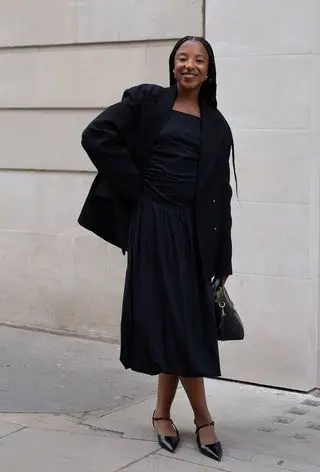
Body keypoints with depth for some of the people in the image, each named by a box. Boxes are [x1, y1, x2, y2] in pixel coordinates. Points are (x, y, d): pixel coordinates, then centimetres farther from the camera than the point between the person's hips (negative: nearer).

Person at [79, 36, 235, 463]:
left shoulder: (216, 125, 12)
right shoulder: (147, 100, 3)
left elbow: (220, 193, 10)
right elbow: (97, 136, -7)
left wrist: (223, 260, 6)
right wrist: (135, 186, -8)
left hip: (194, 227, 4)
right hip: (154, 221, -3)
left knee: (186, 319, 4)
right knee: (175, 318, -5)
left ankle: (163, 413, 17)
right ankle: (202, 417, 3)